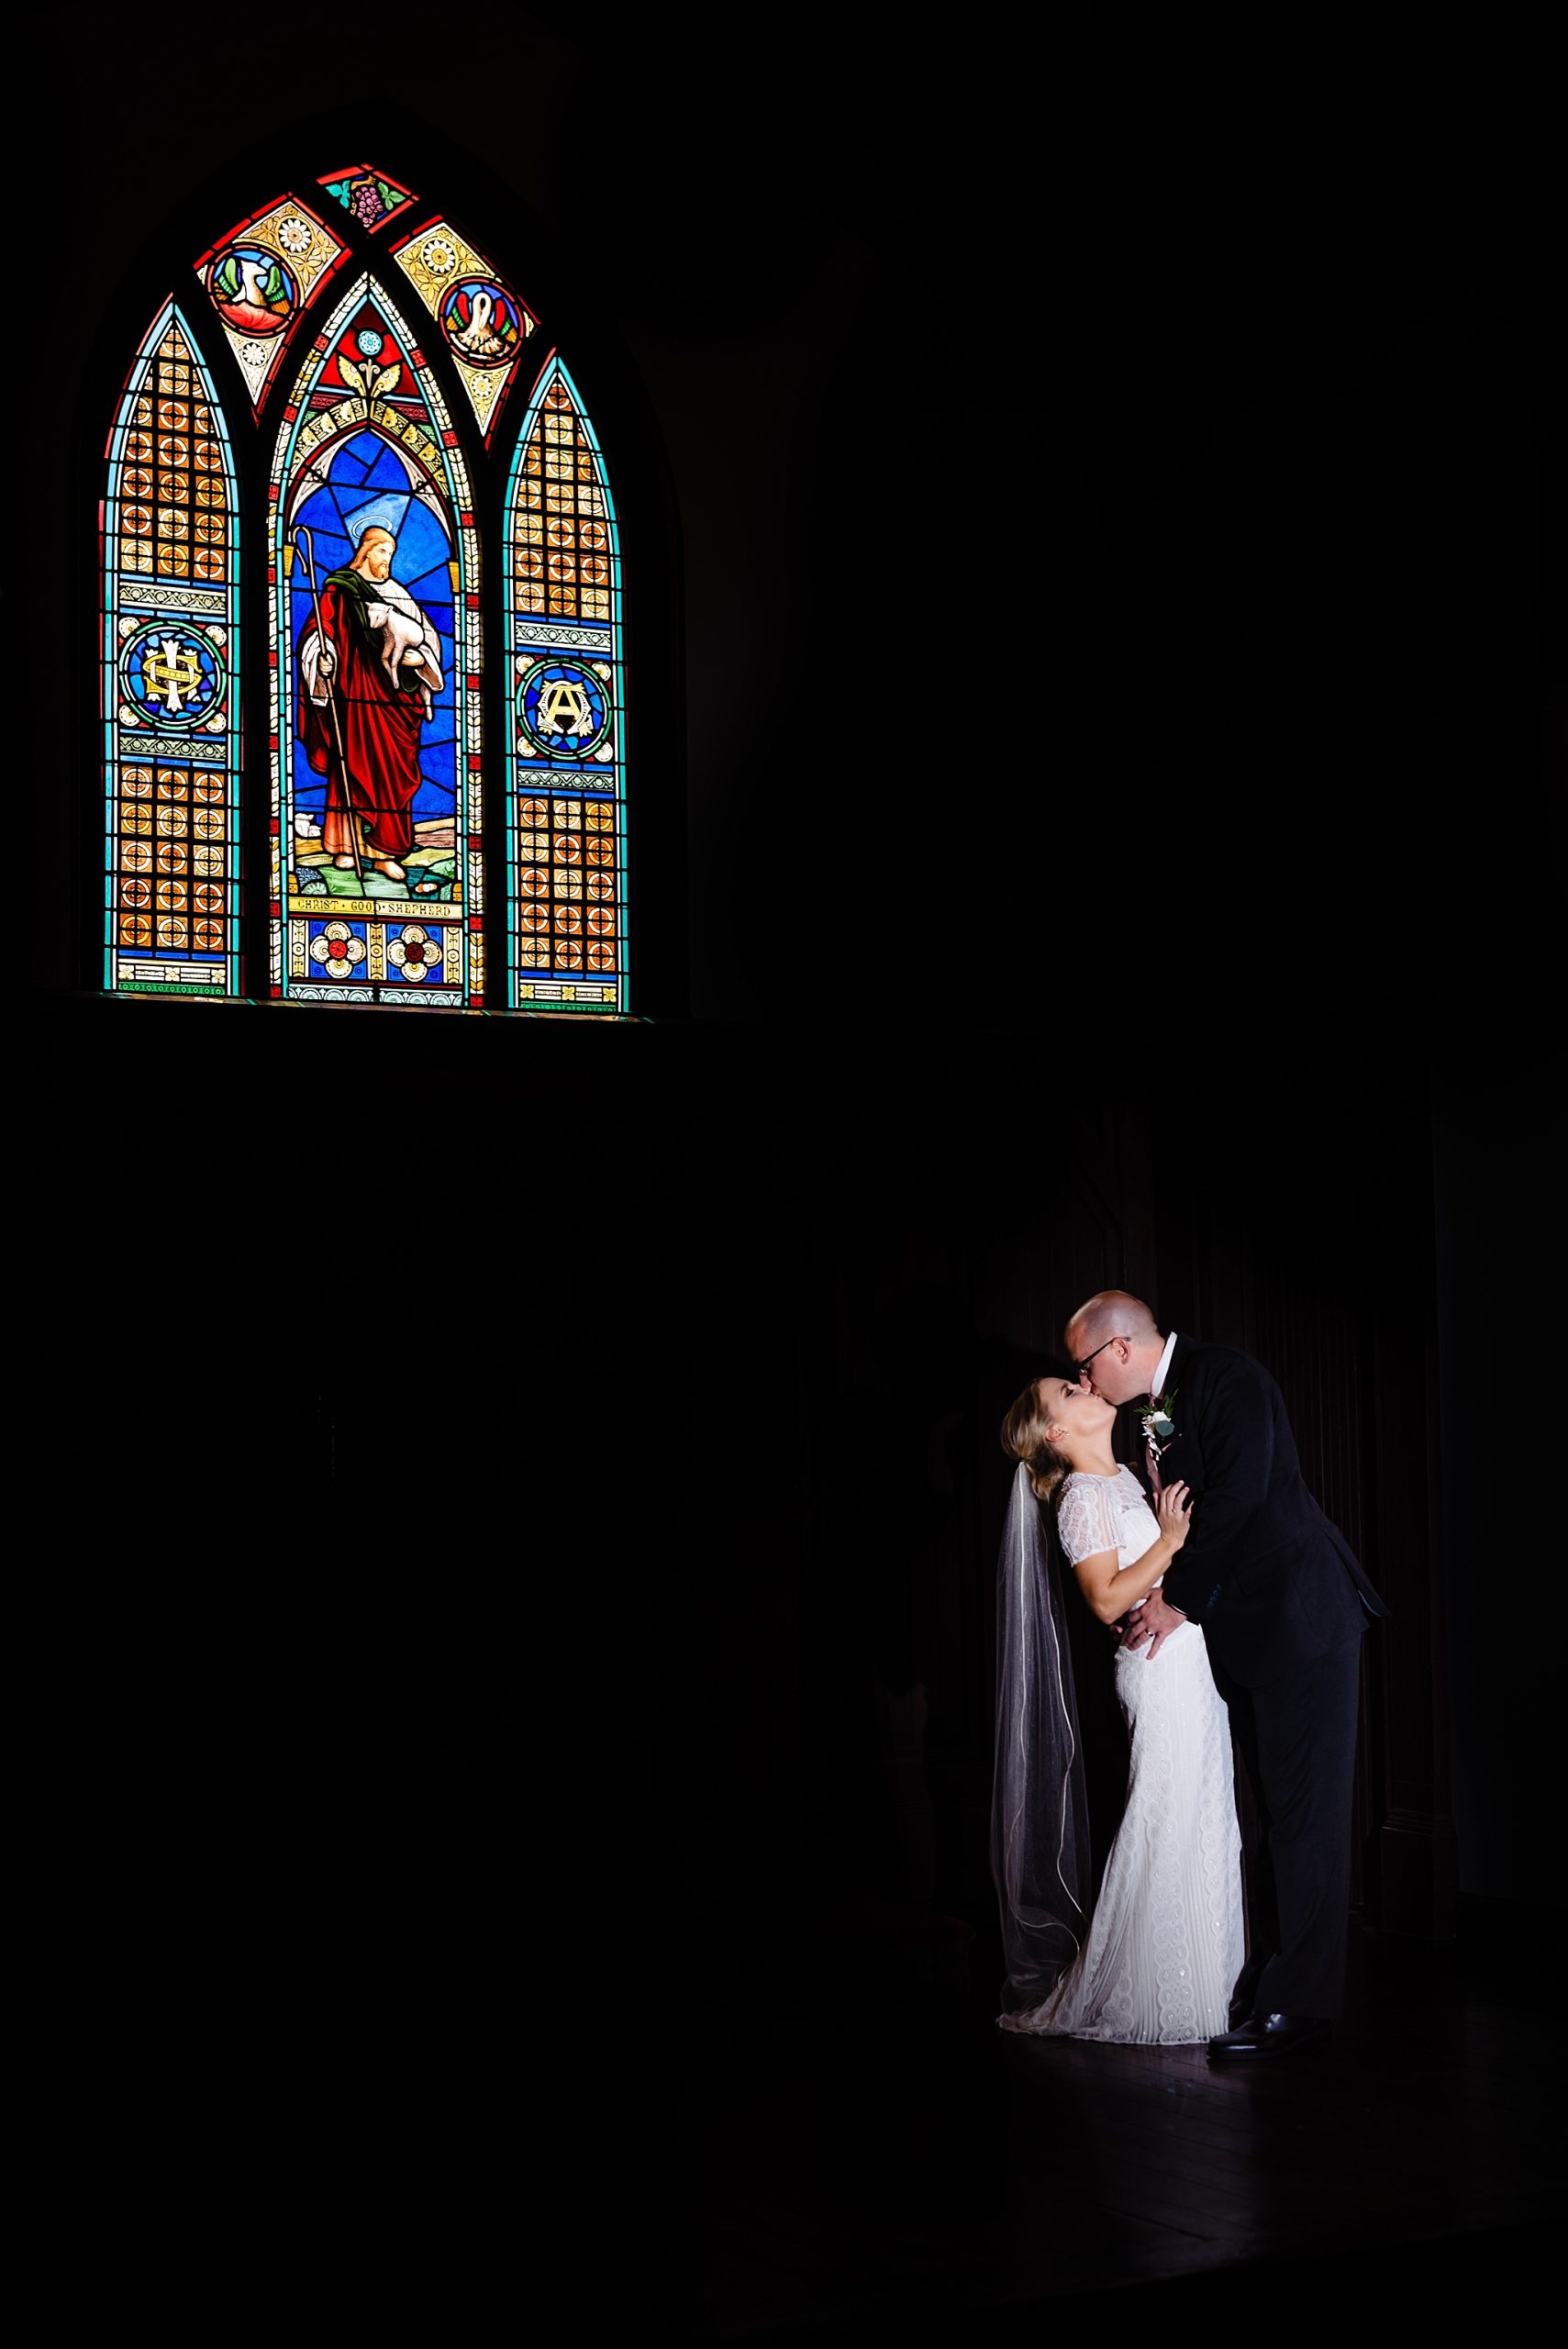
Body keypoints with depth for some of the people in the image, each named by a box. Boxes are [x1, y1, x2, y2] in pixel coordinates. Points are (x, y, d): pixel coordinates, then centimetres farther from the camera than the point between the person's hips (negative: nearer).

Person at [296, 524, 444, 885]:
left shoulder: (398, 594, 17)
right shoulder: (341, 589, 4)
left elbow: (423, 635, 15)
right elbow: (320, 631, -3)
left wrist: (418, 657, -5)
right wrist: (324, 659, -22)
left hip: (396, 696, 4)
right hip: (357, 693, -4)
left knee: (395, 772, -1)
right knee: (353, 764, -3)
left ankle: (385, 851, 0)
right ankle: (344, 846, 2)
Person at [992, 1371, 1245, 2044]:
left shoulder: (1123, 1480, 16)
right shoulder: (1084, 1496, -11)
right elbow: (1107, 1599, -18)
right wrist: (1170, 1540, -19)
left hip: (1191, 1666, 9)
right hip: (1162, 1667, -9)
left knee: (1204, 1825, 12)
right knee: (1165, 1832, -6)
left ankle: (1203, 1983, 21)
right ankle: (1135, 1998, 3)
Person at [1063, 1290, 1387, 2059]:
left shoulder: (1224, 1376, -11)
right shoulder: (1158, 1412, 15)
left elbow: (1239, 1492, -20)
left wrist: (1179, 1597, -15)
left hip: (1300, 1617, -9)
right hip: (1246, 1628, 9)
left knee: (1304, 1811, -7)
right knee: (1276, 1809, 12)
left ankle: (1300, 2000, -5)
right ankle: (1285, 1962, 19)